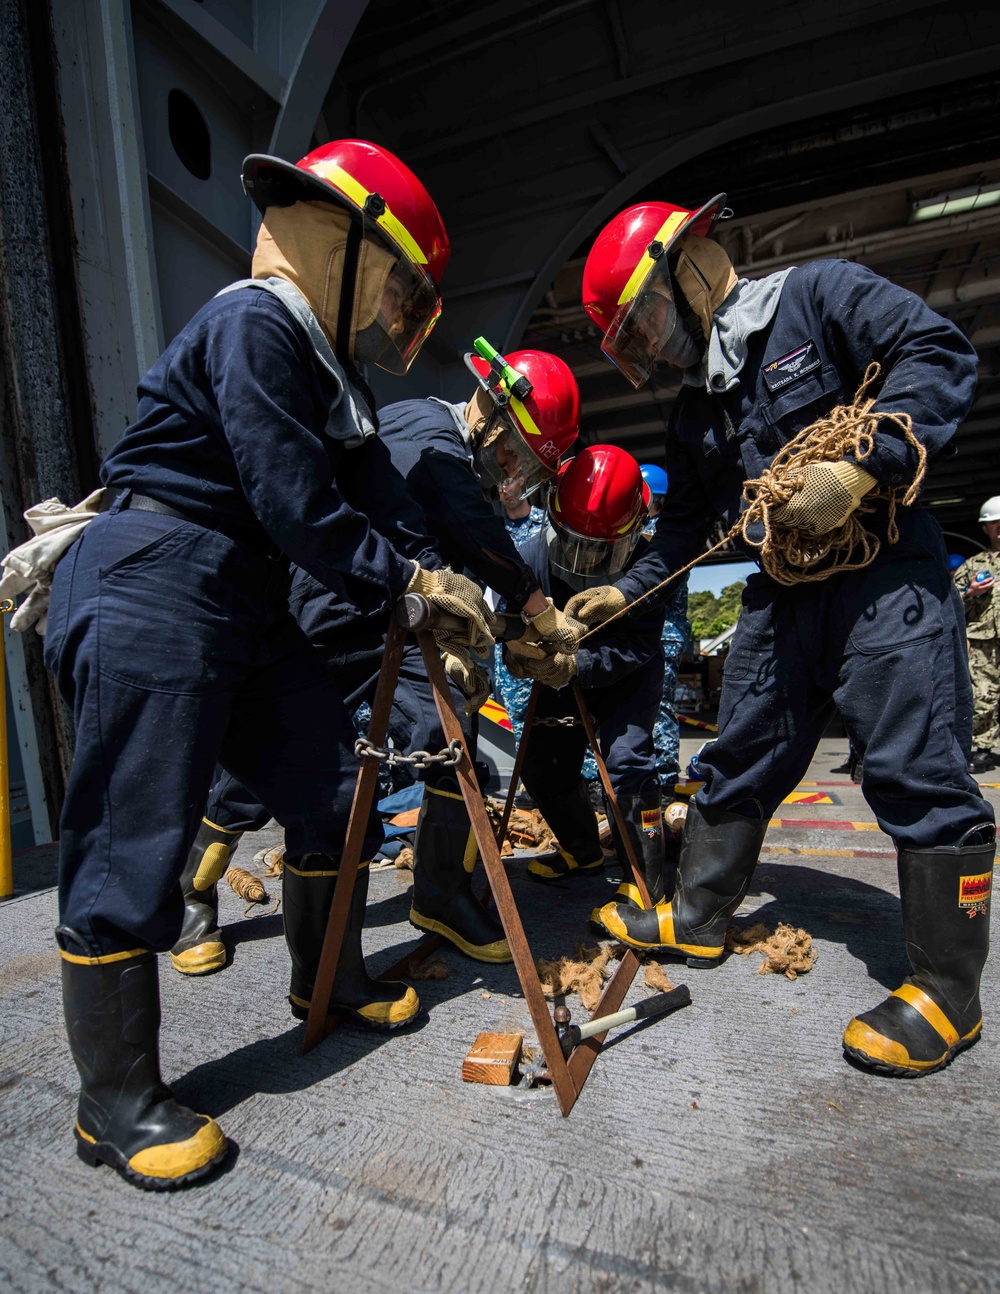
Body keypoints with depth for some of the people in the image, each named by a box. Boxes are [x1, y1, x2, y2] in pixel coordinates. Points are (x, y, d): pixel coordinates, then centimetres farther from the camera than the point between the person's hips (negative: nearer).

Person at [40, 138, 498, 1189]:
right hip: (155, 589, -10)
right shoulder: (253, 325, -11)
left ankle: (327, 978, 31)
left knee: (328, 789, 10)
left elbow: (373, 495, 15)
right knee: (134, 843, -3)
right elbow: (293, 506, -20)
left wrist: (443, 587, 3)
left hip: (246, 598, 10)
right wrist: (410, 578, -10)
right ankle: (116, 1103, 14)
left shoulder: (320, 362, 19)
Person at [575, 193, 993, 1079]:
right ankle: (698, 918, 22)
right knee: (740, 760, 7)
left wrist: (862, 471, -24)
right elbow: (685, 525, 22)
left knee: (917, 770, -6)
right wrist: (623, 594, 14)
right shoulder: (695, 410, 17)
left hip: (884, 573, -6)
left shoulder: (819, 295, -1)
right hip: (781, 594, 7)